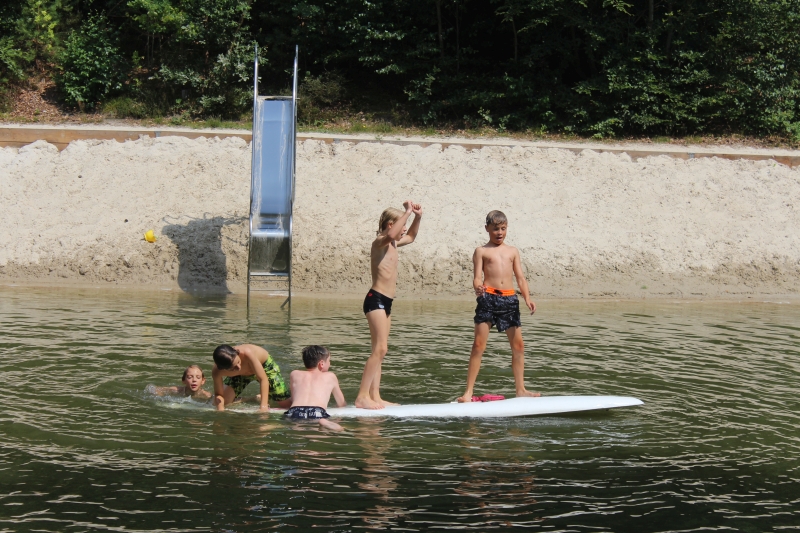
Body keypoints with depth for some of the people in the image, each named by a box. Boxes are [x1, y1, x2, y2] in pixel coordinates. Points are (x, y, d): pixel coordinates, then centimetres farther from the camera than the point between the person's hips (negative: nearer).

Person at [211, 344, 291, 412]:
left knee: (286, 403, -11)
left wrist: (263, 406, -46)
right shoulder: (216, 372, -36)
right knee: (218, 403, -9)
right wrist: (220, 409, -41)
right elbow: (218, 394, -21)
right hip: (241, 375, 2)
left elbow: (263, 379, -40)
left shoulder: (247, 354, -47)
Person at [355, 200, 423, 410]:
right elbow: (390, 235, -35)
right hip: (376, 299, -10)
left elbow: (410, 237, 36)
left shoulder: (392, 244, 17)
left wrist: (418, 216, 20)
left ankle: (375, 396, 10)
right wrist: (407, 213, -28)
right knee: (380, 349, -16)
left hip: (386, 302, 10)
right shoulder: (379, 242, -10)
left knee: (380, 351, 8)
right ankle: (362, 396, -17)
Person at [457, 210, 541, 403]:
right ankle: (468, 392, -7)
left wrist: (527, 298, -3)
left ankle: (520, 389, 18)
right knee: (479, 344, -8)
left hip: (510, 298, 4)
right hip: (488, 298, -4)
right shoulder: (482, 251, 8)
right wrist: (478, 287, -25)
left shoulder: (513, 251, 17)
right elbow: (477, 277, -2)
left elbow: (520, 278, 13)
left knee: (518, 344, 7)